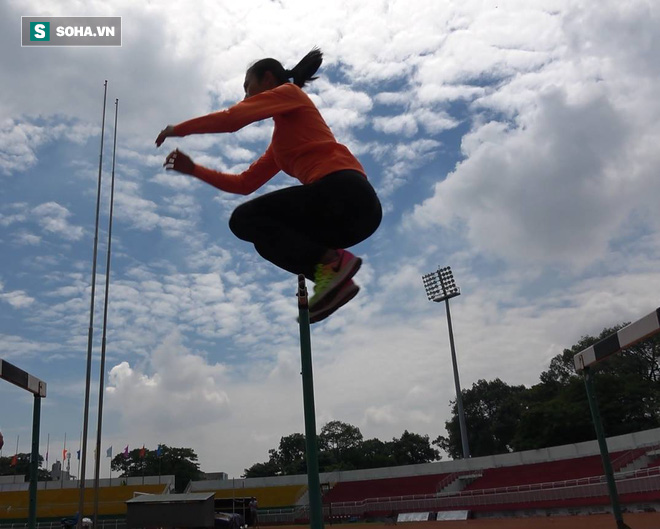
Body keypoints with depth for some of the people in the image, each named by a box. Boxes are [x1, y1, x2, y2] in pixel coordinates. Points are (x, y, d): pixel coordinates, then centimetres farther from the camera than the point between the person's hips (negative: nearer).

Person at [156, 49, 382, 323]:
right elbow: (244, 184, 30)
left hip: (344, 192, -9)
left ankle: (331, 261, -17)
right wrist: (193, 169, 28)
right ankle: (334, 278, 0)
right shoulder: (280, 142, 32)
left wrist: (178, 129, 8)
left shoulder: (290, 91, 10)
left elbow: (232, 117, -5)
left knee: (244, 220, -4)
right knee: (267, 240, 22)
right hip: (355, 207, 9)